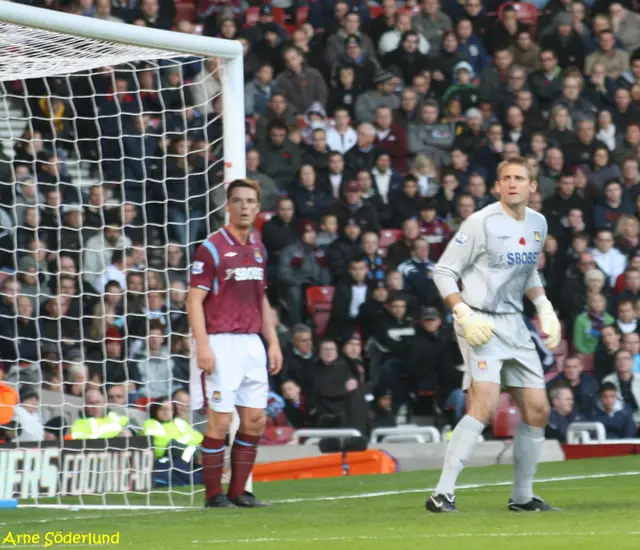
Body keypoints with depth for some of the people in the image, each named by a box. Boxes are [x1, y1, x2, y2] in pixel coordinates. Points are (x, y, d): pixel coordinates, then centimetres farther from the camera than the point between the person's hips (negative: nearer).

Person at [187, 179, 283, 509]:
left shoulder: (258, 249, 13)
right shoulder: (212, 248, -7)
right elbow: (194, 300, -10)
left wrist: (273, 342, 14)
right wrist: (202, 345, -18)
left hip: (251, 343, 7)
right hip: (221, 344, -7)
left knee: (255, 420, 5)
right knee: (220, 420, -6)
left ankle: (238, 491, 14)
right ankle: (214, 495, 3)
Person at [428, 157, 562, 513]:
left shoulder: (538, 224, 9)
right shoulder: (481, 223, -12)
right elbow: (444, 272, -8)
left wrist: (545, 308, 12)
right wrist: (464, 315, -19)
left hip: (514, 323, 7)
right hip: (481, 323, -7)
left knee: (538, 411, 7)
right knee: (484, 406, -22)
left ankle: (523, 496, 21)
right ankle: (443, 494, -21)